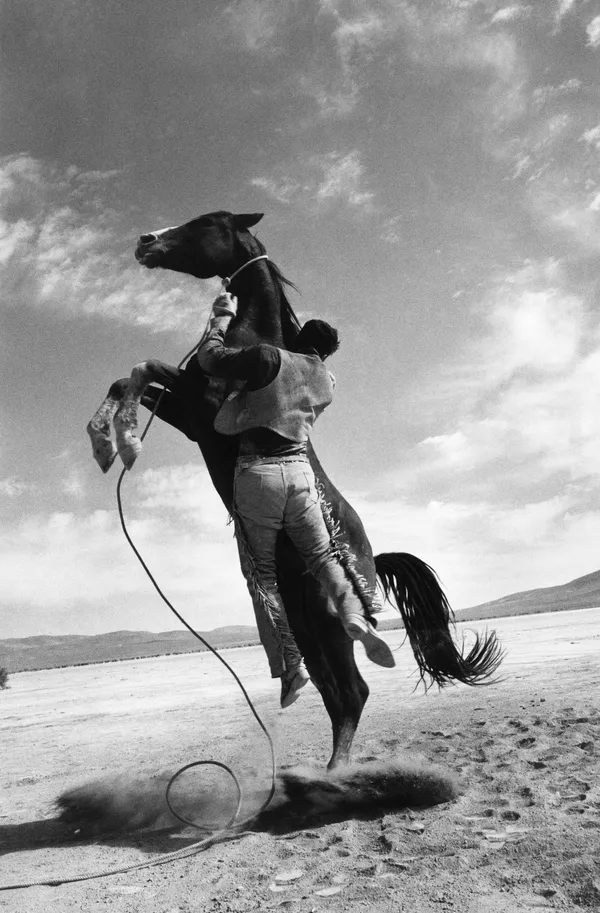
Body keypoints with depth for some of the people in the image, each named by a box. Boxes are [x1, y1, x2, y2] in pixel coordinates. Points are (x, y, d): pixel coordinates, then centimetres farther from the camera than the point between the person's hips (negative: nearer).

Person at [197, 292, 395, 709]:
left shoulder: (269, 358, -4)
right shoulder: (327, 382, 15)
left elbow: (208, 357, 3)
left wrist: (223, 315, 16)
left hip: (257, 471, -4)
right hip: (300, 470, 4)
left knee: (262, 574, 5)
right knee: (322, 554, 18)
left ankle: (290, 667, 4)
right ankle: (356, 615, -9)